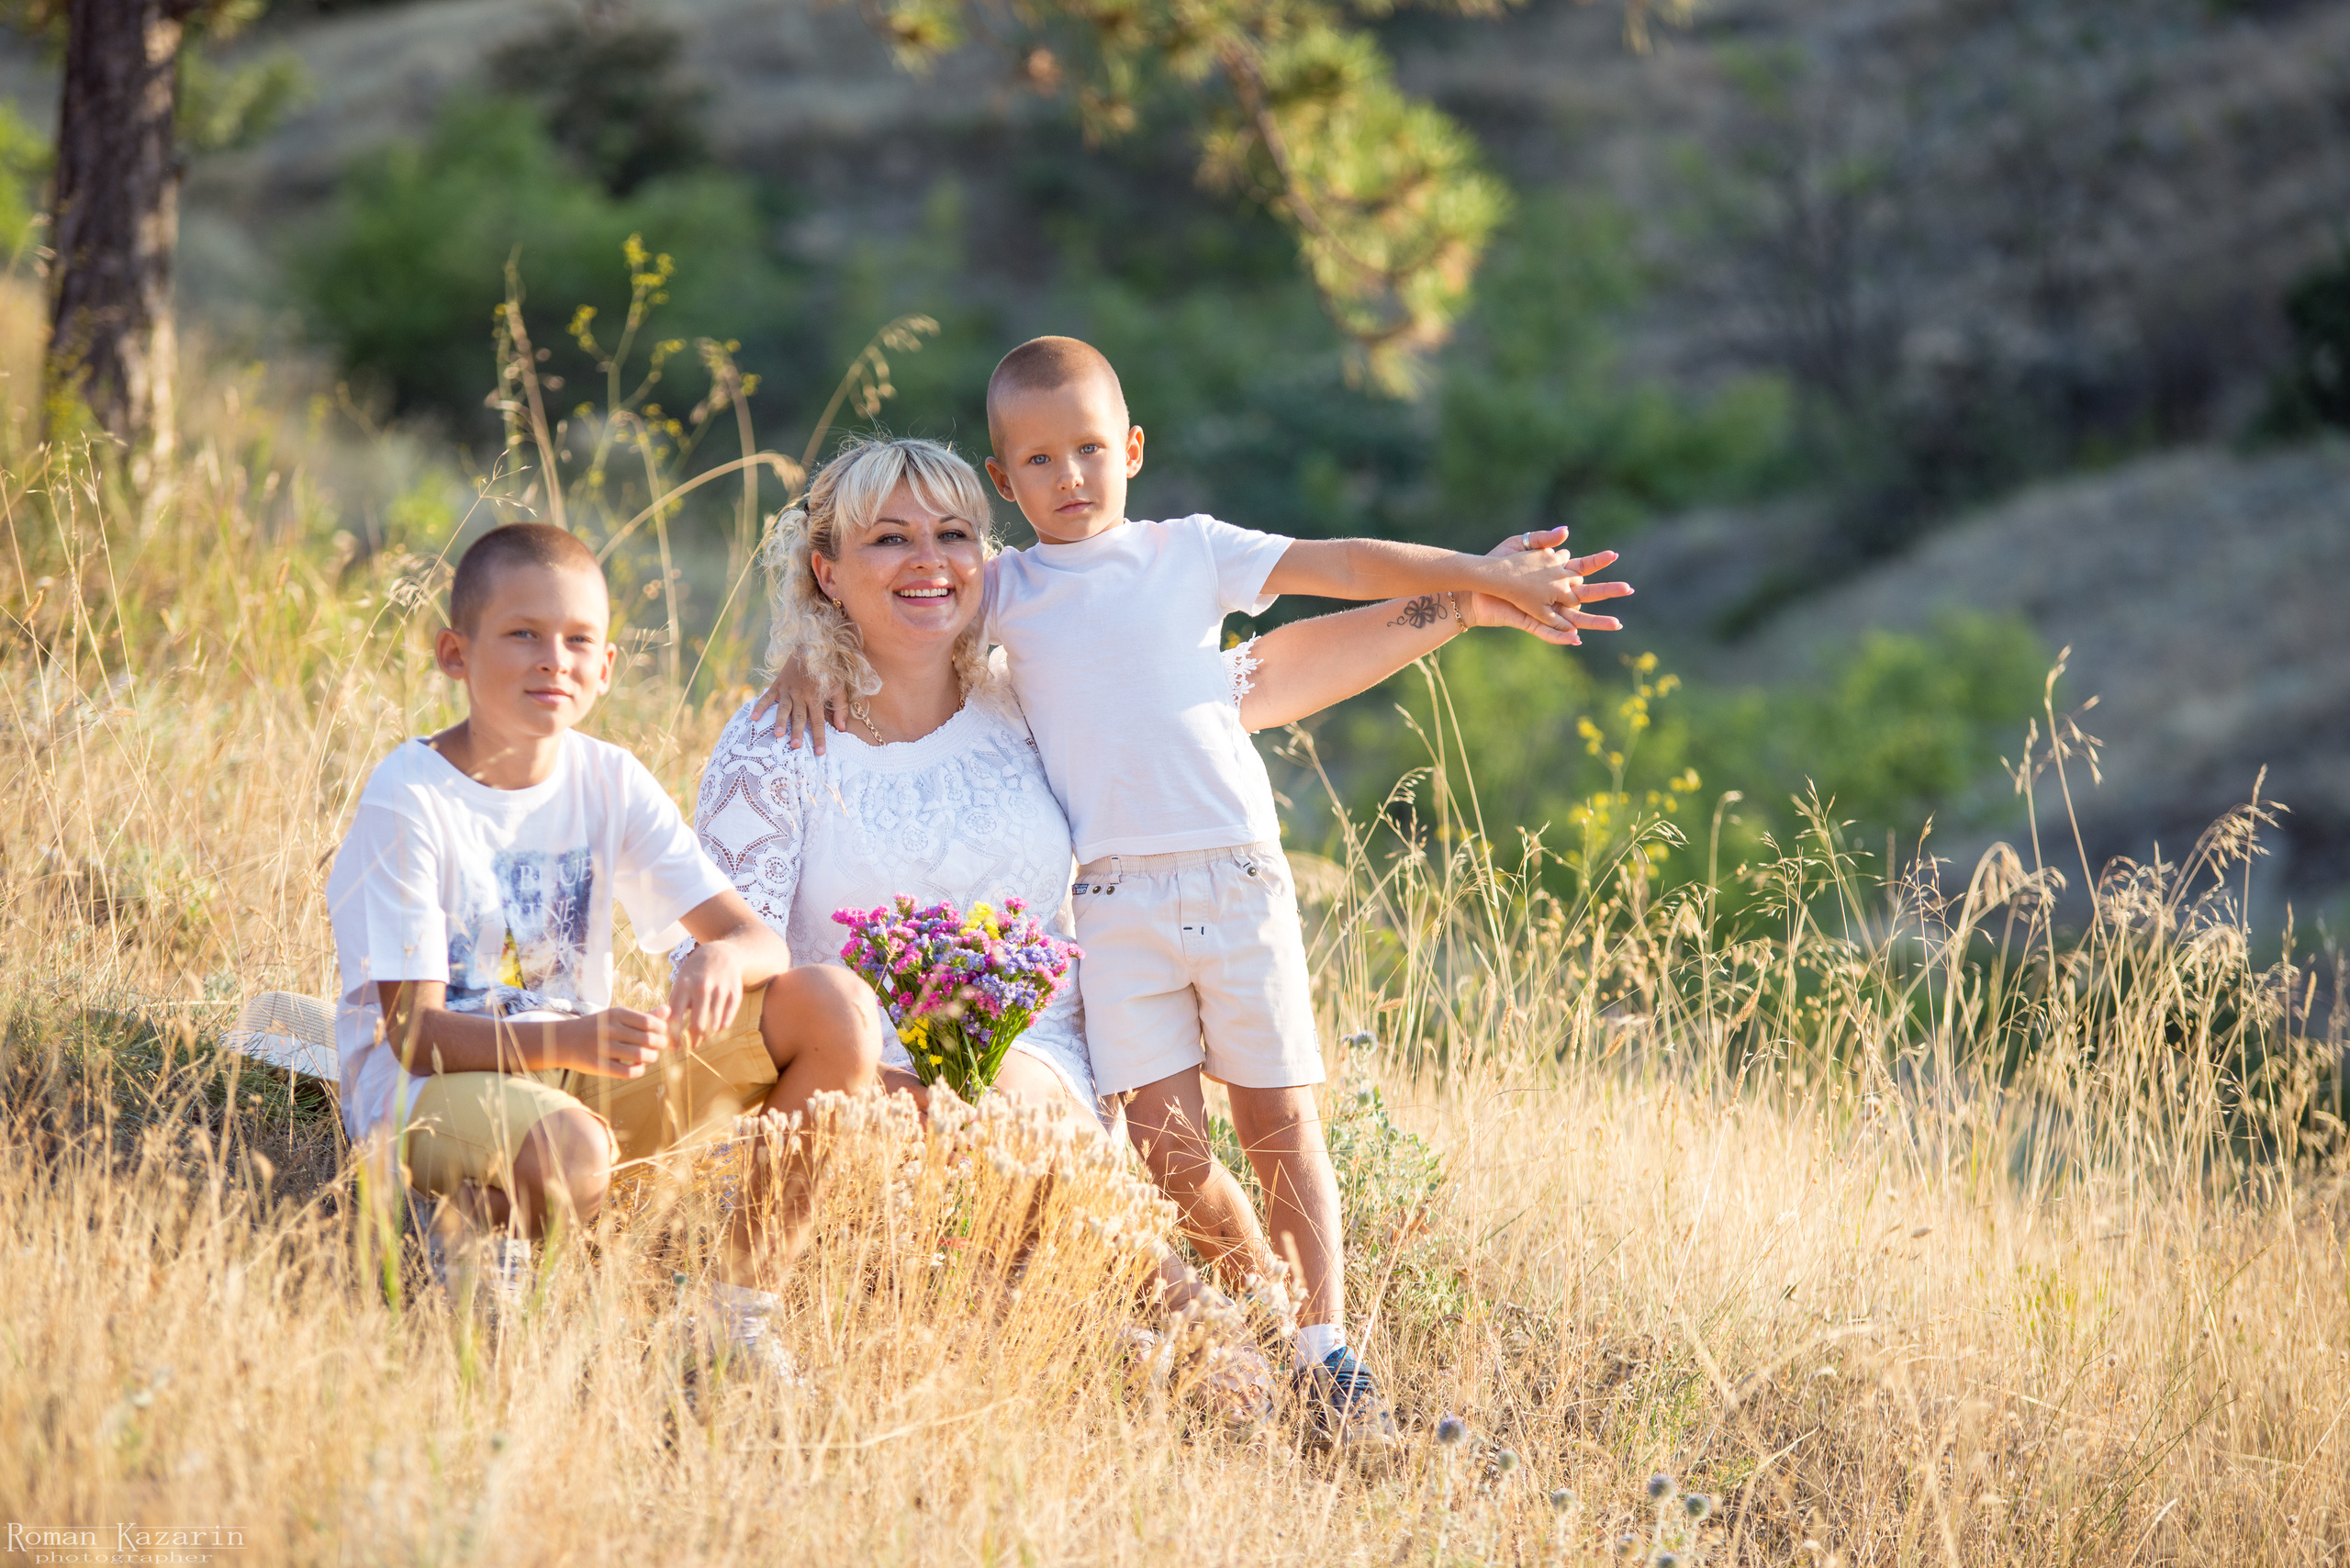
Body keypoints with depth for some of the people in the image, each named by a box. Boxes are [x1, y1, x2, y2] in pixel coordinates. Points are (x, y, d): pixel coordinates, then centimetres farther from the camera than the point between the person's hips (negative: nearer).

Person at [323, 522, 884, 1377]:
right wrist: (563, 1041, -38)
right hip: (425, 1084, -6)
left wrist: (724, 957, -31)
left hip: (580, 1074, 6)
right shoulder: (408, 800, -15)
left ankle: (743, 1310, -7)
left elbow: (760, 940, -5)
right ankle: (477, 1229, -5)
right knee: (569, 1153, -43)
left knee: (836, 1010, -12)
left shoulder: (609, 782, 1)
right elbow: (416, 1033, -20)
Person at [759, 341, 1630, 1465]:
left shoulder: (1190, 552, 10)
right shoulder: (1000, 590, 12)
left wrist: (1486, 577, 4)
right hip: (1115, 900, 0)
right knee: (1168, 1144, -6)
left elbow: (1338, 565, 7)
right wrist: (808, 659, -1)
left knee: (1280, 1125, -1)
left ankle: (1328, 1352, 1)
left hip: (1238, 877, 0)